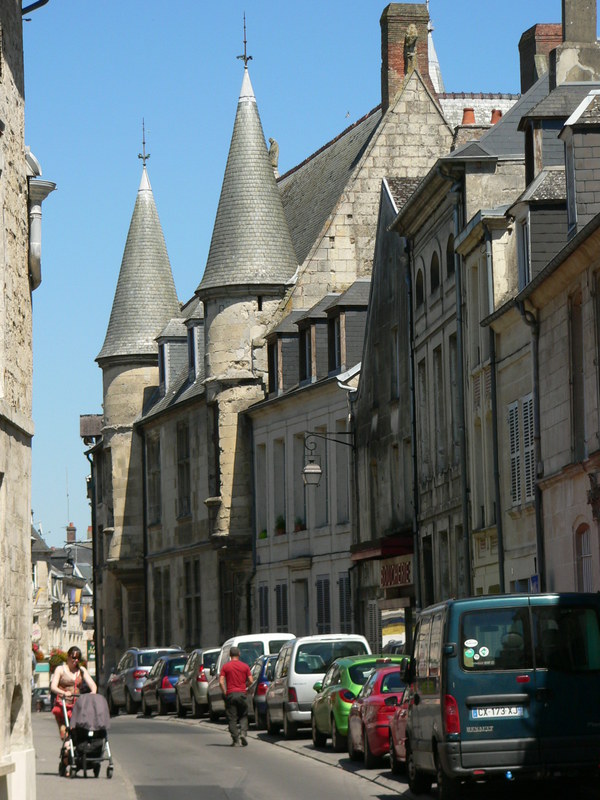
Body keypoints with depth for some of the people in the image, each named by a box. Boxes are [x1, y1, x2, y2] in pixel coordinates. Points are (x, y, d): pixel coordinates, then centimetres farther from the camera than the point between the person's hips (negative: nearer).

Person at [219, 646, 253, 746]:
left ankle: (235, 739, 0)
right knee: (243, 716, 13)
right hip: (242, 693, 1)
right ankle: (243, 733, -6)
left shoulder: (225, 667, 1)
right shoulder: (245, 666, 4)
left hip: (231, 694, -1)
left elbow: (221, 682, -7)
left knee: (232, 718, 3)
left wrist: (225, 692, 3)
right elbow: (250, 681, 1)